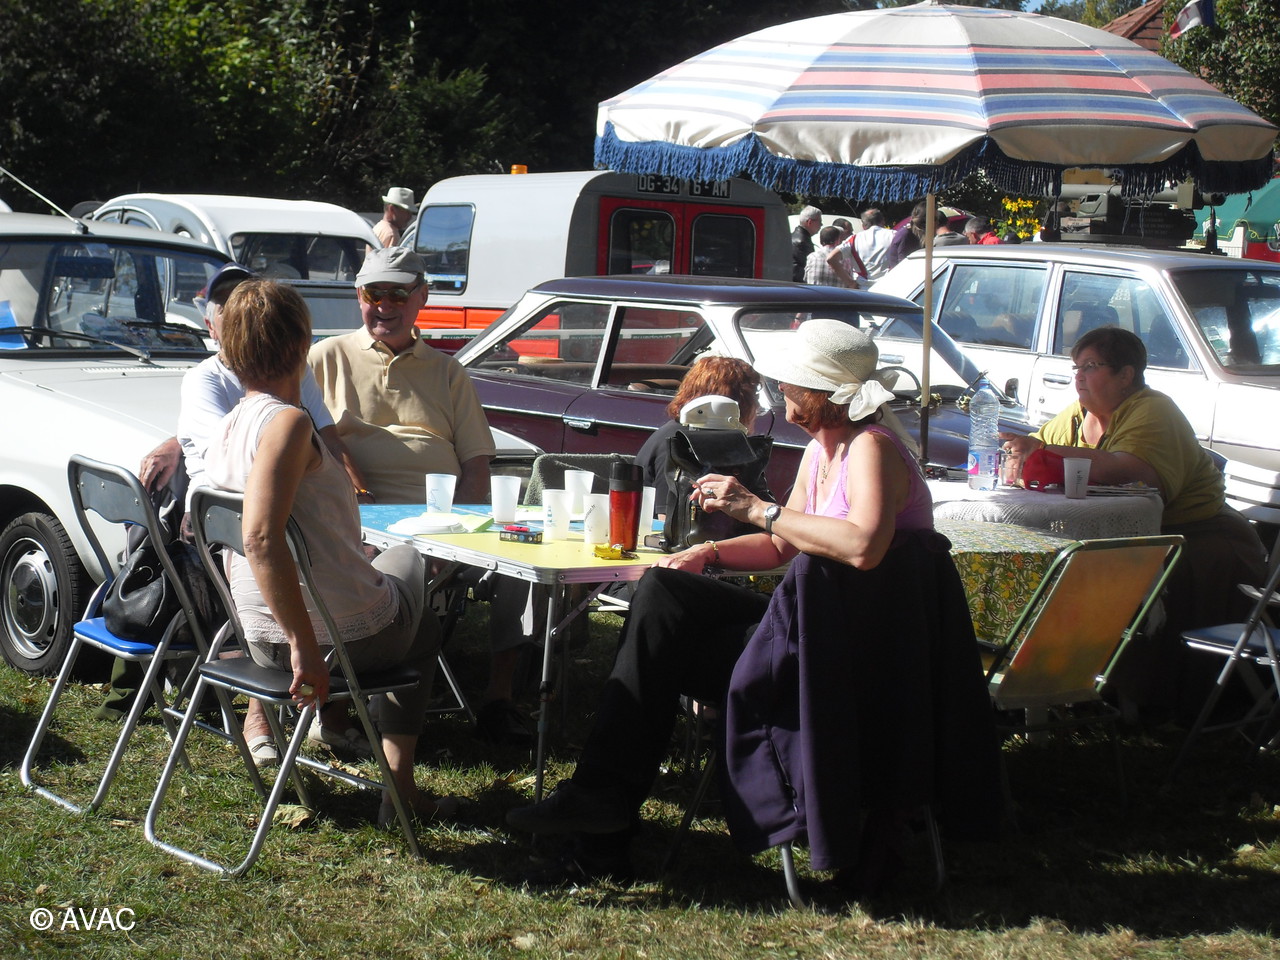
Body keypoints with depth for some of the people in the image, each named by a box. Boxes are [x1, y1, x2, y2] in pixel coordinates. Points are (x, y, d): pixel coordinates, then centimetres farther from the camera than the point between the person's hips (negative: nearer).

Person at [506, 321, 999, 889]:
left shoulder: (872, 447, -16)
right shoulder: (820, 450, 14)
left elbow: (863, 545, -35)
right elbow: (783, 546, 24)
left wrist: (758, 510, -26)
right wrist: (711, 553, 5)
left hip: (862, 647, -9)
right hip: (823, 631, 9)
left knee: (670, 649, -13)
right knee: (663, 592, -3)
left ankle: (603, 799, 4)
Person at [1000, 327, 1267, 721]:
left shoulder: (1153, 411, -13)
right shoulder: (1078, 416, 13)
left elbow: (1129, 471, -31)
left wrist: (1046, 452, -34)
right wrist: (1021, 459, -12)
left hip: (1202, 538, -8)